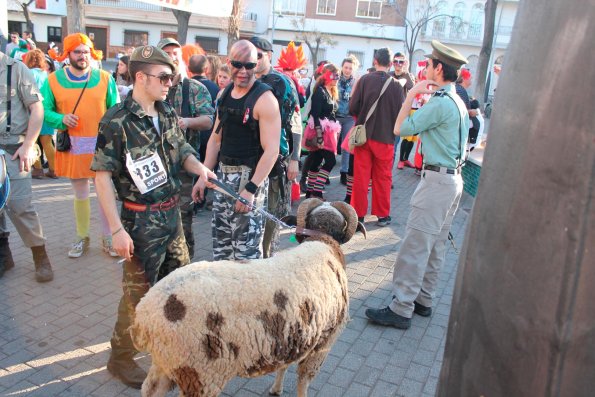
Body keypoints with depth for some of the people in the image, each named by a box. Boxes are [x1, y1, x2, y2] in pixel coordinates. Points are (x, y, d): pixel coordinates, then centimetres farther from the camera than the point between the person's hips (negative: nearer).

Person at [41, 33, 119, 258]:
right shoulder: (53, 80, 0)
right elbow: (44, 110, 2)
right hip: (72, 147, 1)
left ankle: (107, 238, 18)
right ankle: (82, 237, 28)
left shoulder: (105, 78, 0)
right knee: (80, 194, 13)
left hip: (102, 145, -1)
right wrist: (61, 119, -18)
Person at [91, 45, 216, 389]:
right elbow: (103, 176, -16)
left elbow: (182, 150, 15)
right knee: (139, 291, 5)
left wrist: (199, 167, -8)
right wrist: (117, 229, -18)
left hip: (172, 213, 7)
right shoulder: (117, 121, -16)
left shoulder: (168, 113, 4)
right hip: (141, 219, -7)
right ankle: (121, 358, 28)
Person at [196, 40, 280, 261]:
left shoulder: (264, 99, -14)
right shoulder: (224, 94, 9)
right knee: (220, 241, 17)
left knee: (246, 247, -3)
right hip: (224, 174, 8)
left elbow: (271, 150, -19)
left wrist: (251, 189, -23)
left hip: (250, 176, -7)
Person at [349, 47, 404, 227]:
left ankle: (358, 213, 15)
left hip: (364, 135, 0)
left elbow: (353, 108, -8)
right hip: (385, 137, 0)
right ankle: (382, 214, 19)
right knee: (383, 178, 11)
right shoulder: (396, 85, -8)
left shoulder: (364, 80, -8)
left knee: (361, 176, 9)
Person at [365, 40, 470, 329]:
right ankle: (422, 300, 26)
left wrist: (411, 94, -5)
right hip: (454, 178, 10)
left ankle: (401, 310, -2)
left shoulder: (439, 103, -17)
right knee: (436, 245, 15)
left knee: (415, 246, -7)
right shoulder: (458, 102, 14)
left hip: (437, 180, -10)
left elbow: (400, 129, -12)